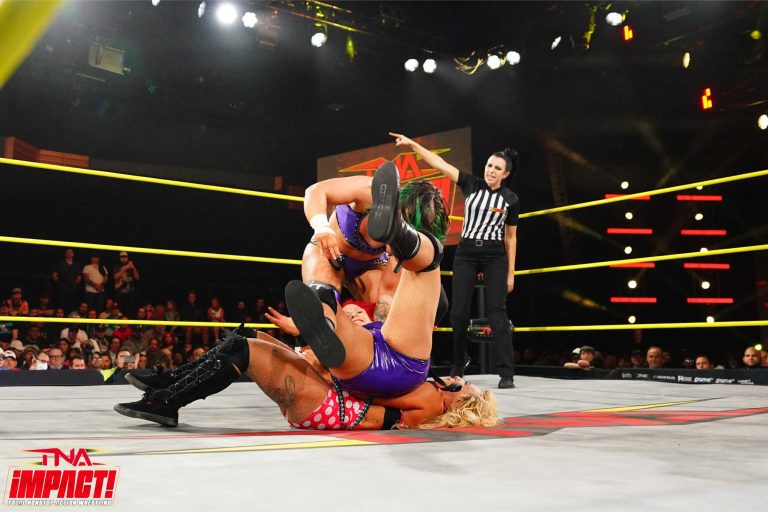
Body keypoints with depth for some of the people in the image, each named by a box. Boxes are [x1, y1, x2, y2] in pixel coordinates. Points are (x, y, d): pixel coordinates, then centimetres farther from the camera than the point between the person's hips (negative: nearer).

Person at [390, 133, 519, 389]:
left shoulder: (511, 199, 0)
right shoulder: (472, 184, 2)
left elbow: (511, 238, 5)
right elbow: (439, 164, -4)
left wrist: (511, 272, 4)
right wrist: (412, 144, -11)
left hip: (494, 257, -2)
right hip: (465, 253, 2)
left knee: (497, 312, -9)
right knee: (459, 311, 2)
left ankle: (507, 373, -8)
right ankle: (459, 363, 23)